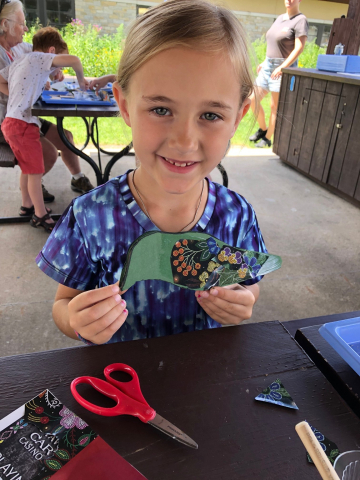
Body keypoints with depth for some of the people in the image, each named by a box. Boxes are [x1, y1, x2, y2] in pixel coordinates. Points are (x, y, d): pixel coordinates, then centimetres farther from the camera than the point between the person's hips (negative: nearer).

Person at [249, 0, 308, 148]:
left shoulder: (300, 20, -8)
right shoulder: (279, 18, 15)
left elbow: (299, 48, -16)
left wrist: (282, 67, -25)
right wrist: (264, 62, 15)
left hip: (284, 68, -8)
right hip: (268, 65, 8)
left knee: (274, 106, -2)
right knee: (253, 99, 5)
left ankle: (267, 138, 9)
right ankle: (262, 129, 23)